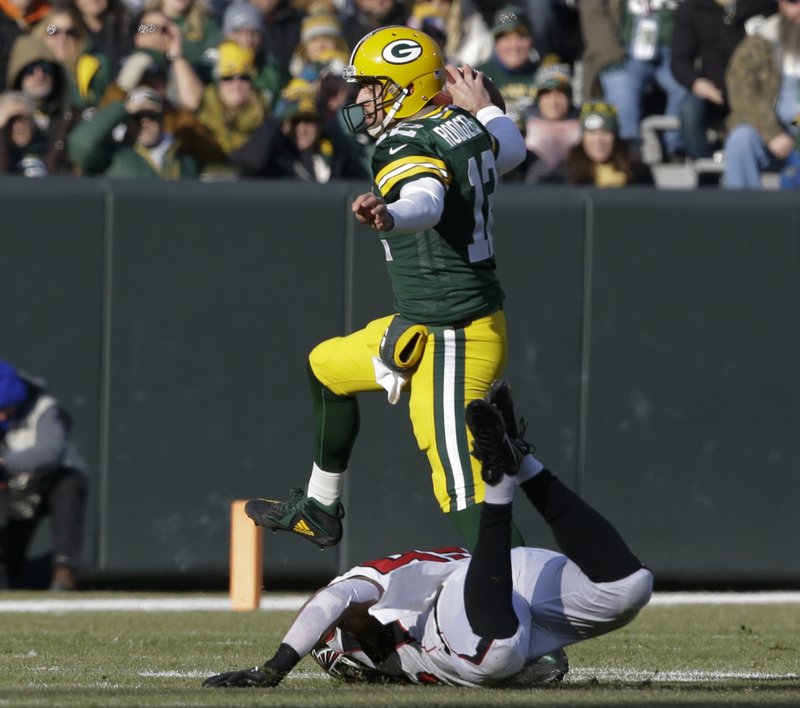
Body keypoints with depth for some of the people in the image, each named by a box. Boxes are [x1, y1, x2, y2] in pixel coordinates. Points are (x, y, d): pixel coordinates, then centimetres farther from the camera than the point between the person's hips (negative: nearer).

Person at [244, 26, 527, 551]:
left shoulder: (407, 147, -20)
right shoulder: (466, 126, 6)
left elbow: (426, 200, -45)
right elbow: (511, 150, 29)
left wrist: (389, 217, -65)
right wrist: (485, 108, 45)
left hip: (450, 344, -11)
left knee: (466, 493, -15)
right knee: (327, 366, 29)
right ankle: (319, 512, 44)